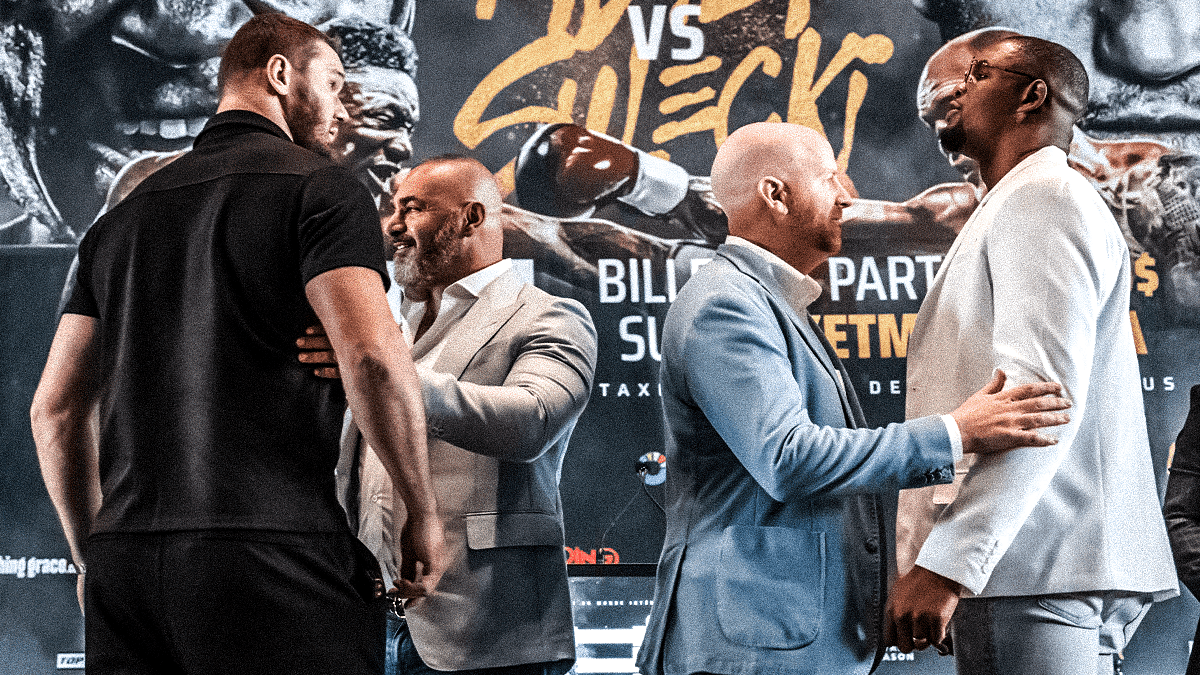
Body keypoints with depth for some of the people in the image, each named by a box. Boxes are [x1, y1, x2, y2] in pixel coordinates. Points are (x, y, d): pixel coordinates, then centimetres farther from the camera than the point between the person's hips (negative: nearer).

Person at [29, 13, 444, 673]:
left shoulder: (125, 215, 20)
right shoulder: (318, 186, 1)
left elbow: (55, 406, 18)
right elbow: (373, 357, -14)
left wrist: (94, 558, 25)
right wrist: (422, 511, -3)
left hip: (125, 551, 6)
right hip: (271, 546, -6)